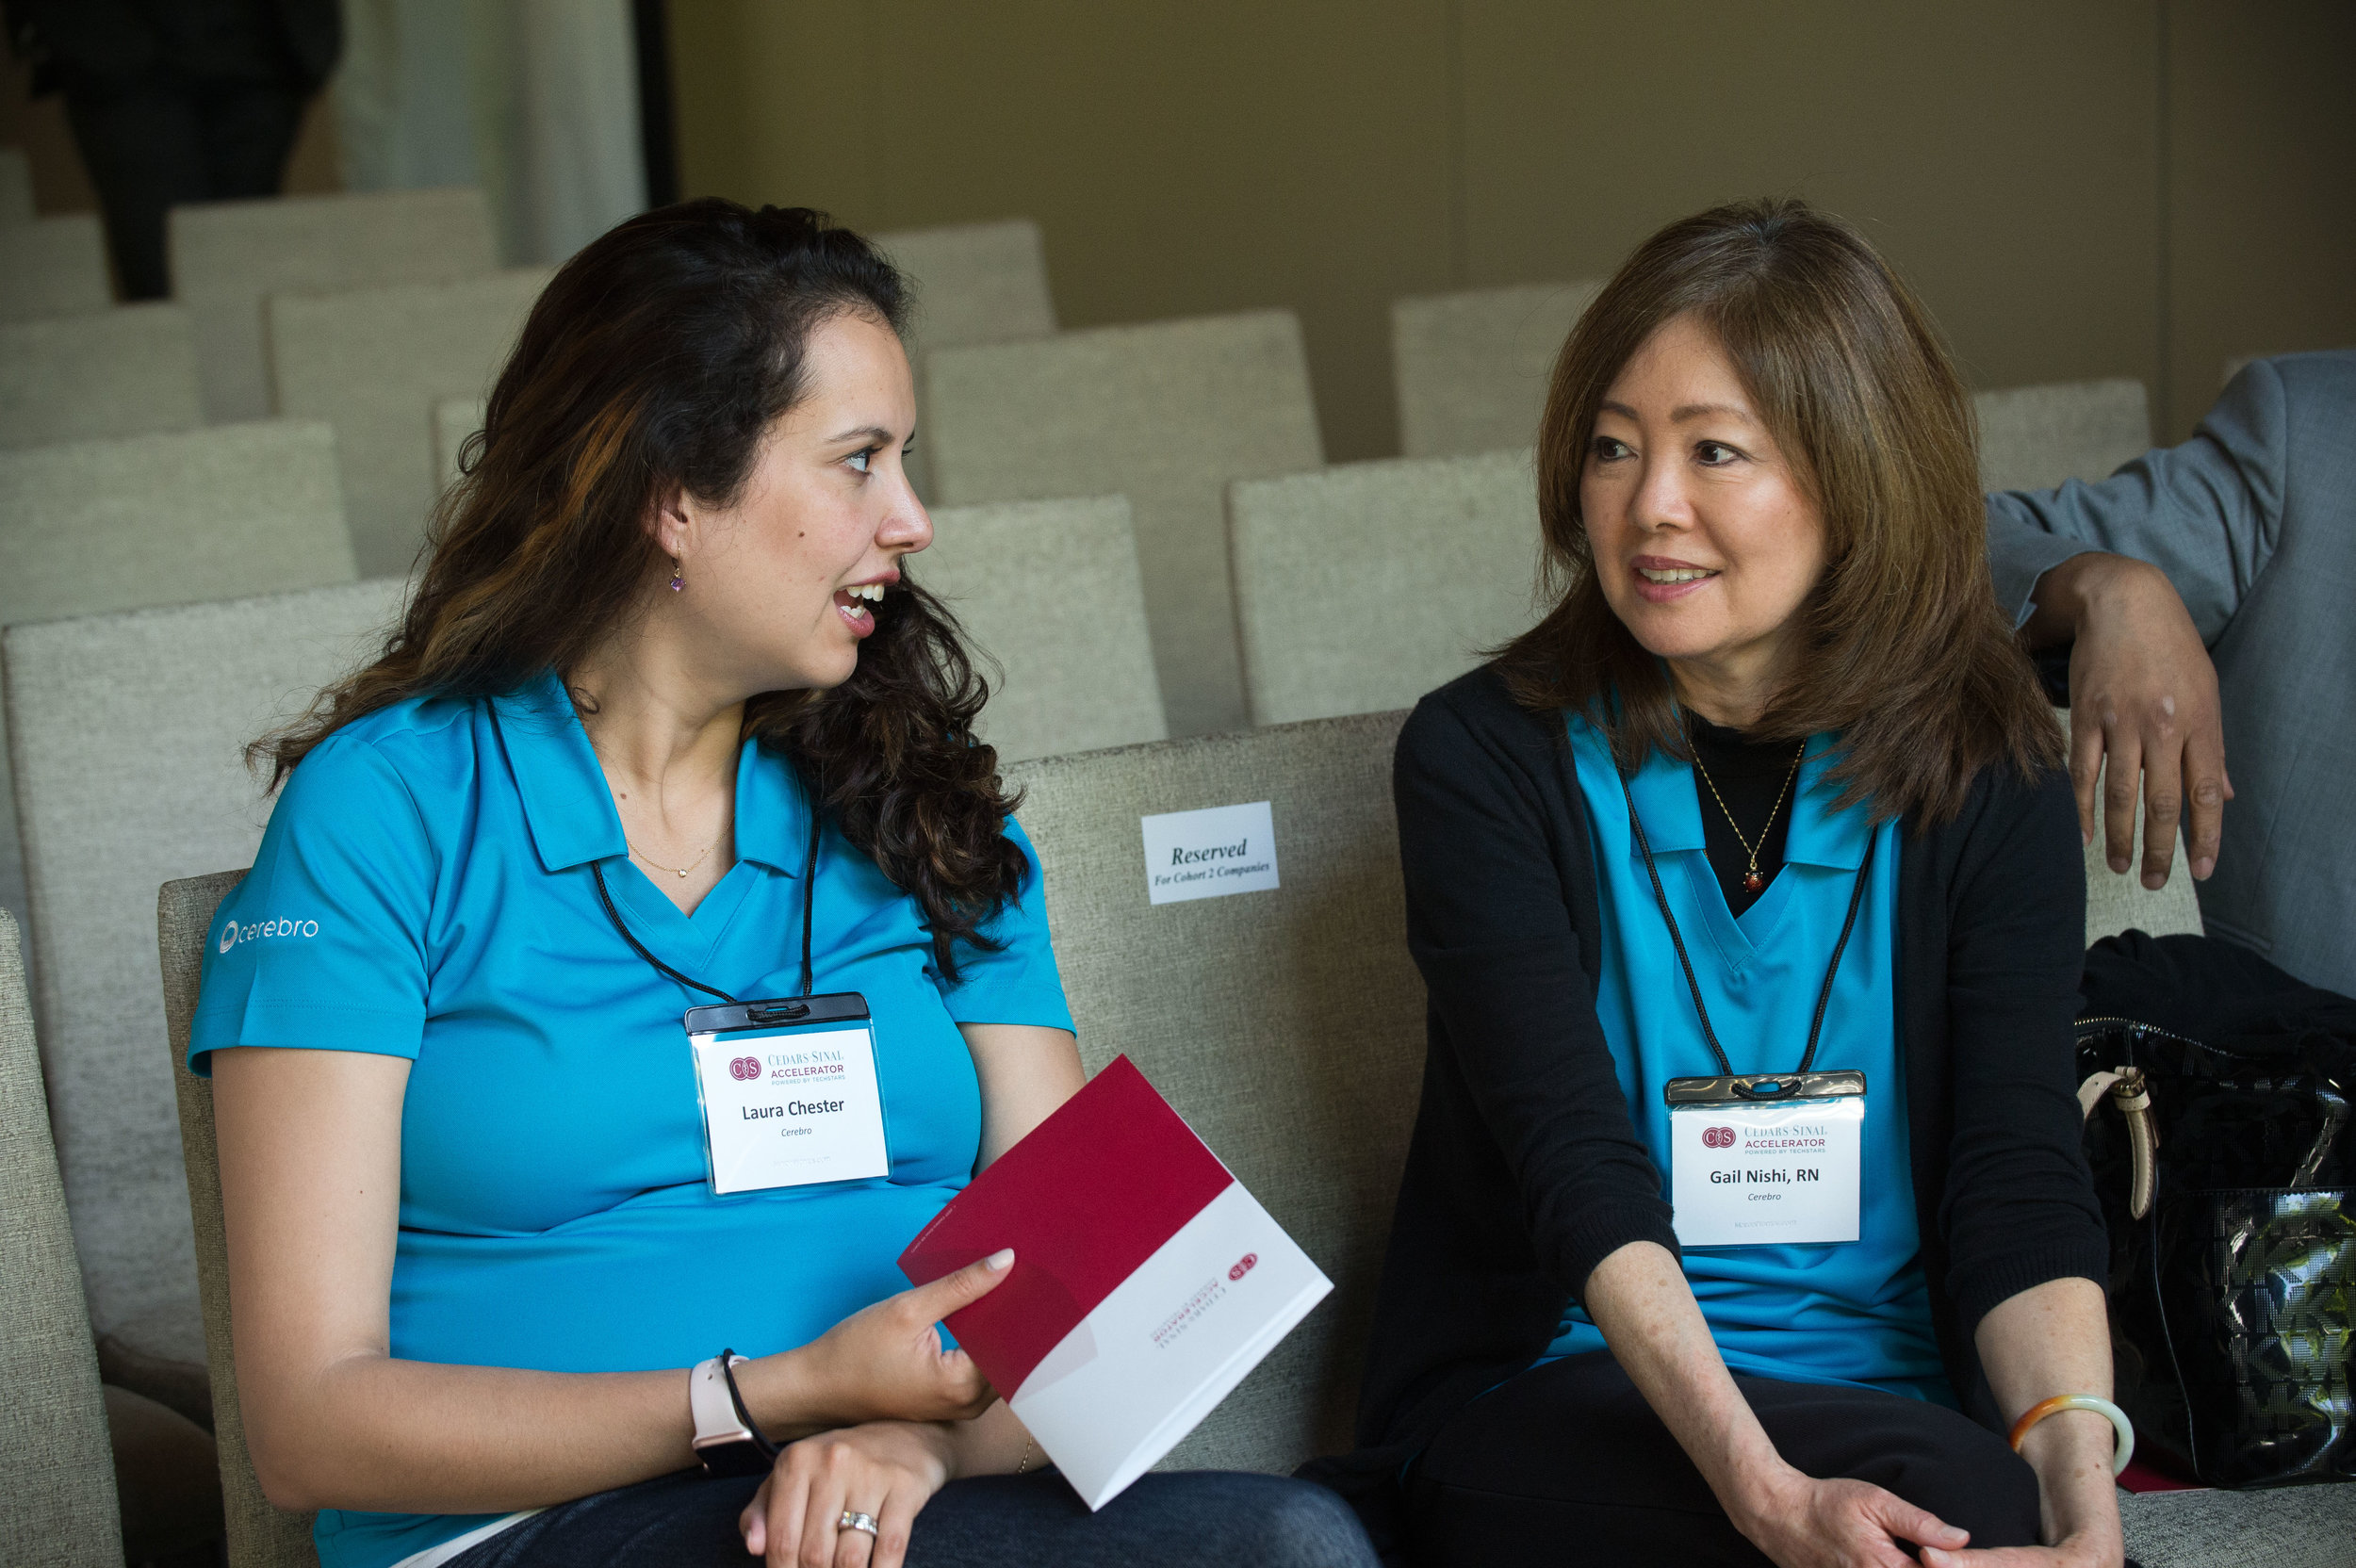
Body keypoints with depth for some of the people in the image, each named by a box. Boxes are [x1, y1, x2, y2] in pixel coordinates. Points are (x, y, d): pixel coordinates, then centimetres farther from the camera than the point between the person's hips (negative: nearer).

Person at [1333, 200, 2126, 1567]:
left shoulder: (1985, 776, 4)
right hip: (1547, 1392, -3)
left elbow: (2019, 1172, -6)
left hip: (1896, 1388, 3)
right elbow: (1578, 1168, -15)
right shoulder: (1483, 759, -3)